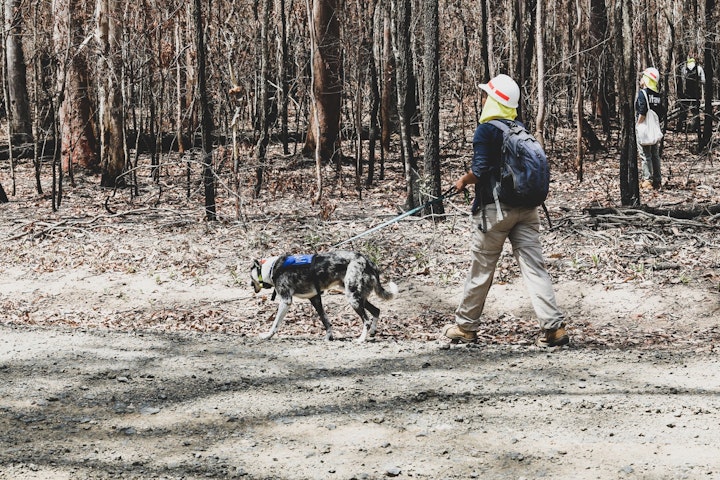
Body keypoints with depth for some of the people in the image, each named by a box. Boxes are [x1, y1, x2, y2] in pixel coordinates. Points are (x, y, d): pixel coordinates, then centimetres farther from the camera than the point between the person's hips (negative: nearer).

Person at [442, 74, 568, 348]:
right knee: (534, 266, 1)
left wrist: (463, 181, 4)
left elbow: (481, 170, -17)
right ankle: (554, 327, -8)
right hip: (526, 208, 6)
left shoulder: (486, 131, -11)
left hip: (495, 208, -5)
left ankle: (465, 326, 19)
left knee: (481, 270, 6)